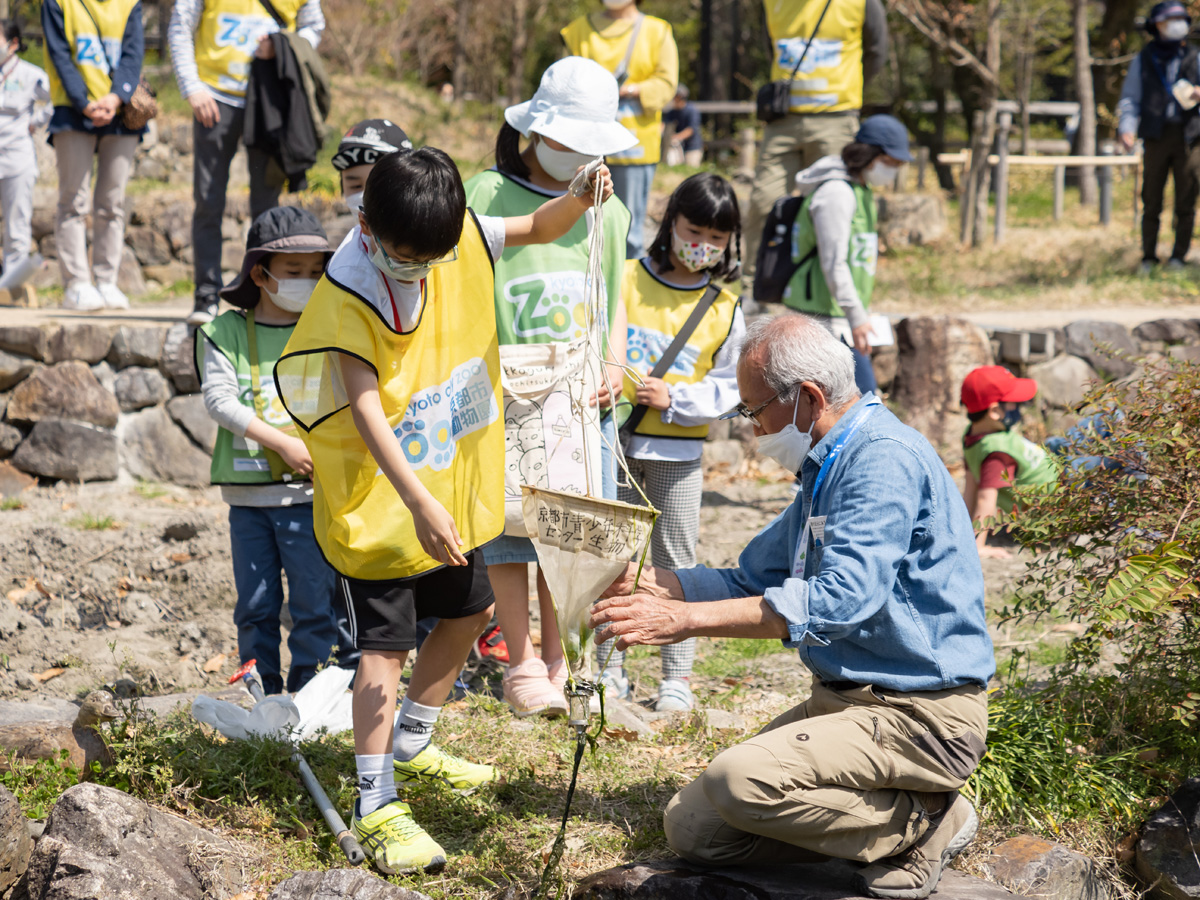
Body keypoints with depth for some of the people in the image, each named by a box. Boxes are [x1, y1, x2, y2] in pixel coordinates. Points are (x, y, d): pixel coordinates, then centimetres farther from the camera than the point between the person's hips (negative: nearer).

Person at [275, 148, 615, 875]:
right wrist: (417, 501, -40)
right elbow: (365, 409, -32)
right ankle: (376, 806, -5)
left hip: (454, 485, 7)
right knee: (386, 646, -9)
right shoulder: (348, 296, -26)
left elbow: (539, 229, 8)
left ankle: (410, 747, 40)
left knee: (471, 612, 20)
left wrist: (580, 199, -15)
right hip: (379, 501, -7)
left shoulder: (461, 237, -8)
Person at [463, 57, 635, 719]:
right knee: (506, 522, -3)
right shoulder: (485, 195, -1)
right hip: (502, 391, -3)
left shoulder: (605, 210, 13)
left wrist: (615, 366, 5)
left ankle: (557, 663, 15)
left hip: (579, 394, 3)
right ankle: (521, 666, 8)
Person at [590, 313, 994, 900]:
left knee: (740, 780, -30)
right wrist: (640, 581, 8)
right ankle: (893, 812, 7)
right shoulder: (826, 466, 16)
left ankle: (925, 822, -10)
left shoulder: (885, 460, -18)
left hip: (918, 714, -10)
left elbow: (841, 600, -29)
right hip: (843, 699, 10)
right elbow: (754, 581, 22)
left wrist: (686, 619, -28)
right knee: (690, 829, 2)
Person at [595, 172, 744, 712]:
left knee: (676, 562, 3)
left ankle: (677, 677, 11)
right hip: (615, 443, 0)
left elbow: (727, 387, 2)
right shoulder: (624, 279, 1)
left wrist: (672, 400, -11)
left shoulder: (724, 309, 2)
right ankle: (609, 669, 16)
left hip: (679, 453, 0)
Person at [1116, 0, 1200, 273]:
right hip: (1156, 135, 0)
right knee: (1151, 199, -1)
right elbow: (1129, 98, 9)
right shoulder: (1142, 61, 11)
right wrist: (1127, 128, -7)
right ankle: (1148, 257, 6)